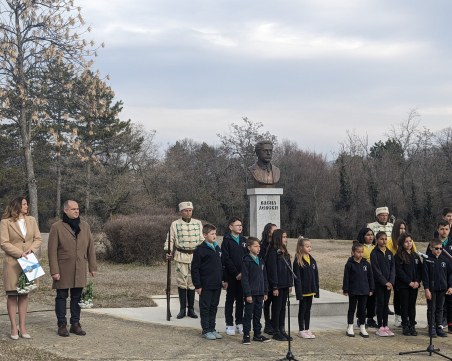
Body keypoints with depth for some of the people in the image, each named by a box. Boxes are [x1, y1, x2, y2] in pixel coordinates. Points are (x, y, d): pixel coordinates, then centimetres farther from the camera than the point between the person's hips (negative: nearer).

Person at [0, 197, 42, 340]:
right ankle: (14, 328, 3)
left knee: (24, 294, 6)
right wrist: (20, 253, -15)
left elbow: (38, 239, 9)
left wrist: (31, 249, -9)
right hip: (12, 263, -4)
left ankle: (22, 327, 10)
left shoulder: (31, 220, 11)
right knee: (12, 295, -1)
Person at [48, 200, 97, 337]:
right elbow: (52, 251, -7)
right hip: (63, 269, -4)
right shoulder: (56, 227, -5)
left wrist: (92, 266, 8)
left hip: (80, 269, 4)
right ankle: (62, 325, 11)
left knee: (77, 297, 8)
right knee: (61, 297, 4)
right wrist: (54, 271, -12)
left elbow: (90, 247, 11)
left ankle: (75, 324, 16)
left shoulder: (85, 226, 9)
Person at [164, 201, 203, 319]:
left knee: (192, 283, 5)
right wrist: (168, 253, -12)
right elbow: (170, 240, 1)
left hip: (195, 256, 2)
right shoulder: (175, 224, 1)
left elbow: (201, 240, 12)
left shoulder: (198, 223, 8)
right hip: (181, 256, -2)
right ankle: (182, 309, 7)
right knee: (181, 282, -1)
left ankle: (191, 309, 12)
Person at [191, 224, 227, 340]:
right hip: (205, 286, -7)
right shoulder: (200, 250, -11)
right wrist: (197, 285, -12)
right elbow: (195, 268, -11)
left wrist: (223, 280, 15)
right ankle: (206, 330, 10)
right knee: (205, 308, 3)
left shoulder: (217, 248, 11)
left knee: (214, 307, 13)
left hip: (217, 285, 7)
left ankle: (212, 329, 21)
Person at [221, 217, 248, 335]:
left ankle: (239, 323, 17)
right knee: (230, 299, 2)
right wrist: (236, 273, -14)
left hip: (242, 275, 5)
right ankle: (229, 325, 7)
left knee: (240, 299, 9)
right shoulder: (226, 241, -4)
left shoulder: (243, 240, 11)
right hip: (231, 276, -5)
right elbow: (226, 259, -11)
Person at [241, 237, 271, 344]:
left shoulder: (261, 260, 12)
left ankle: (257, 334, 21)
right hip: (251, 293, -7)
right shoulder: (246, 261, -10)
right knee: (248, 315, -1)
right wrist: (248, 294, -17)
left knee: (258, 314, 13)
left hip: (260, 293, 7)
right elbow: (245, 278, -13)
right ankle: (246, 335, 4)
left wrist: (265, 292, 12)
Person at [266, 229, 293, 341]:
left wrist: (290, 284, 11)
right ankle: (276, 332, 7)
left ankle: (282, 330, 20)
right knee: (277, 308, 0)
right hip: (277, 286, -8)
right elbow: (272, 270, -15)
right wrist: (274, 287, -17)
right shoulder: (273, 252, -13)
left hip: (285, 285, 8)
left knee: (283, 307, 12)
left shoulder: (285, 252, 13)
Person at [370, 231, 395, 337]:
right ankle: (380, 328, 1)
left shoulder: (389, 253, 10)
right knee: (380, 303, -3)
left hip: (389, 283, 5)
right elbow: (376, 270, -12)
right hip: (378, 283, -5)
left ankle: (385, 326, 12)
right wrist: (385, 282, -14)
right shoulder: (374, 253, -7)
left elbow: (392, 268, 6)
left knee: (386, 304, 8)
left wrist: (391, 282, -7)